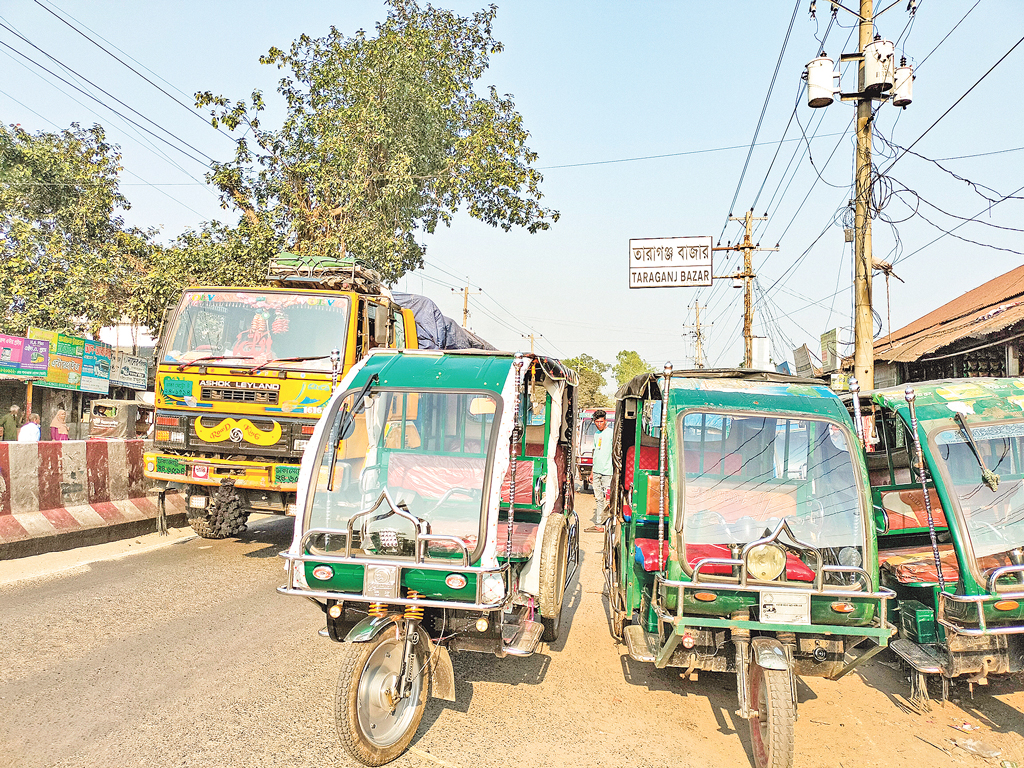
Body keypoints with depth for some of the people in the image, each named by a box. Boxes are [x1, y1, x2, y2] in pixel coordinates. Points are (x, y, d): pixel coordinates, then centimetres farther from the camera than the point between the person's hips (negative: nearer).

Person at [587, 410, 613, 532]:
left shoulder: (611, 433, -5)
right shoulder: (596, 434, 17)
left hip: (607, 471, -7)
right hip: (597, 471, 7)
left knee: (608, 499, -6)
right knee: (598, 499, 9)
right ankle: (598, 524, 12)